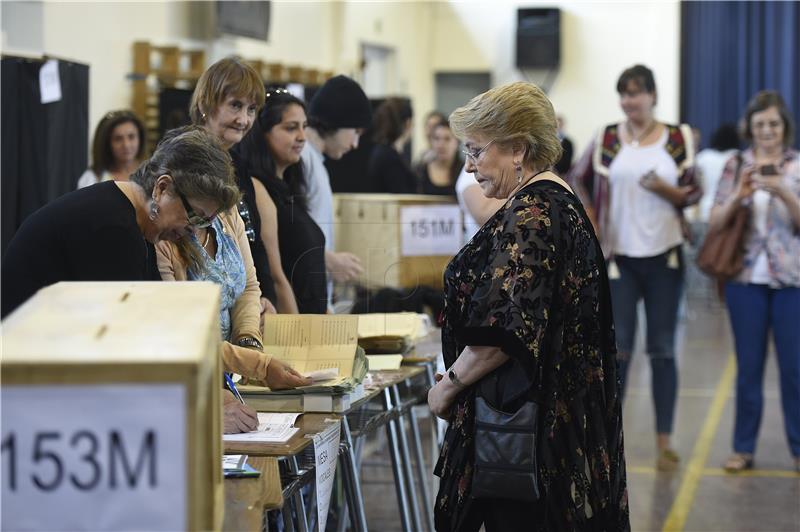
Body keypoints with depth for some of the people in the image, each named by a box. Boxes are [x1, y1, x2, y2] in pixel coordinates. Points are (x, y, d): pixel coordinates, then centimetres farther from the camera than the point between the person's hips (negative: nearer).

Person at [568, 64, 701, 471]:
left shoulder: (679, 139, 2)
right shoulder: (606, 140, 2)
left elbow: (693, 194, 5)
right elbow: (578, 180, 14)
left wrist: (663, 188, -15)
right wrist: (590, 222, 1)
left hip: (664, 256, 0)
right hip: (618, 255, 0)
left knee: (663, 349, 5)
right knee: (617, 347, 0)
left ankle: (664, 441, 13)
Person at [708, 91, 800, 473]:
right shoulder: (735, 166, 5)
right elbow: (713, 225, 3)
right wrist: (739, 195, -13)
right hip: (746, 278, 1)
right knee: (748, 366, 7)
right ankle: (743, 448, 15)